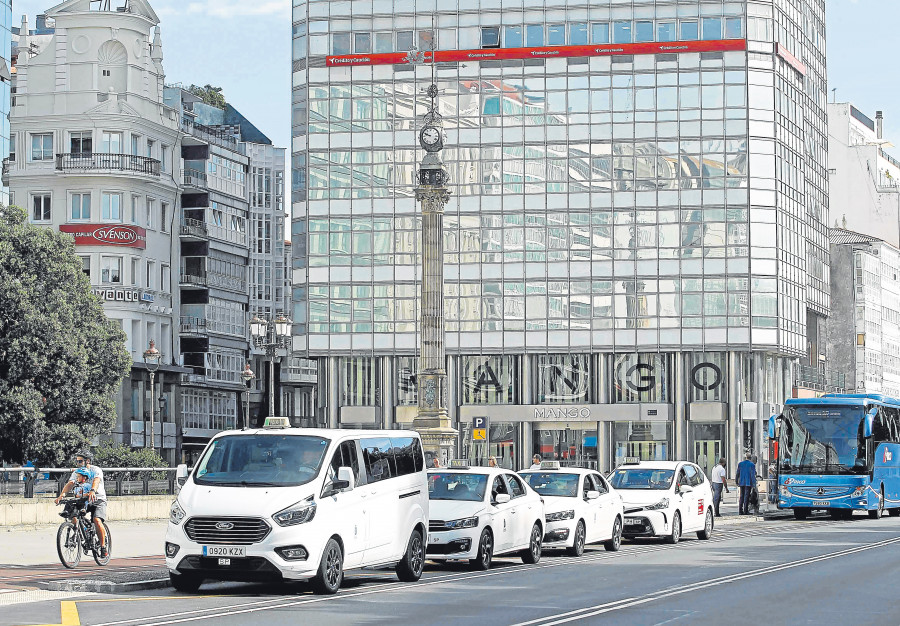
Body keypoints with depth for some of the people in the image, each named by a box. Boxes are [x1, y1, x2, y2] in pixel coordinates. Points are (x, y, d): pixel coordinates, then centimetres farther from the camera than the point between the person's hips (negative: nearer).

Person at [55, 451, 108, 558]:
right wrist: (62, 494, -32)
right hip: (83, 500, 5)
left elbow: (96, 481, -32)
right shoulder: (76, 472, 2)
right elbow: (70, 484, -13)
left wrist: (92, 491, -54)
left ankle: (103, 548, -16)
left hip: (98, 499, -5)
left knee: (97, 520, -27)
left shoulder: (96, 470, -11)